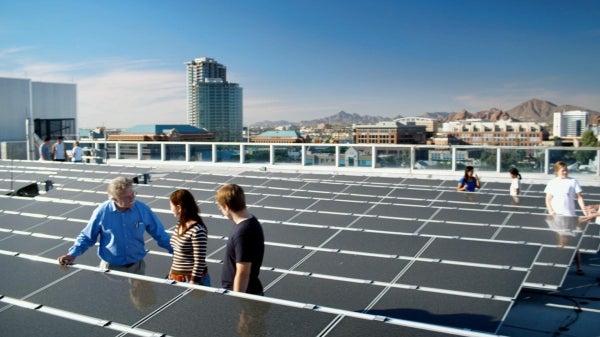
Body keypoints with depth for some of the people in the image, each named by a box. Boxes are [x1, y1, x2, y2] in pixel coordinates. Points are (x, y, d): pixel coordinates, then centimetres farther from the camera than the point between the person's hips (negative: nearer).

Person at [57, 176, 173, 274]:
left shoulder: (143, 209, -10)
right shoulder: (101, 212, -13)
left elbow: (159, 234, 0)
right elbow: (87, 237, 2)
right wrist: (72, 254, -10)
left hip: (137, 266, 2)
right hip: (111, 268, -1)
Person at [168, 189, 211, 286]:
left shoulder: (197, 230, -21)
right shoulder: (180, 225, 5)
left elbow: (199, 261, -19)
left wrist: (193, 283, -17)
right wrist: (172, 273, 16)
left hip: (192, 279, -8)